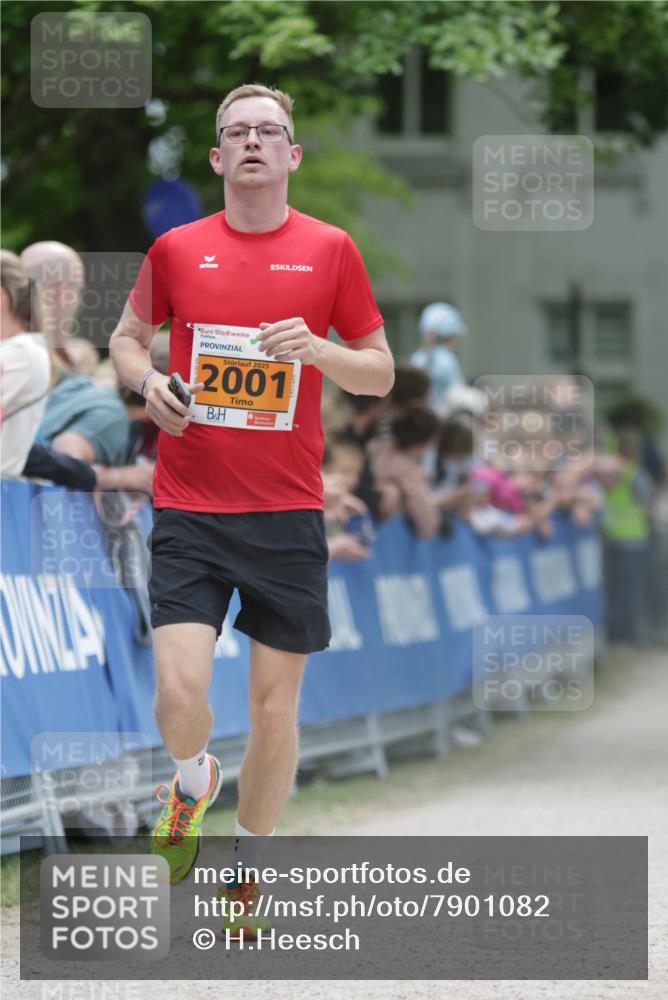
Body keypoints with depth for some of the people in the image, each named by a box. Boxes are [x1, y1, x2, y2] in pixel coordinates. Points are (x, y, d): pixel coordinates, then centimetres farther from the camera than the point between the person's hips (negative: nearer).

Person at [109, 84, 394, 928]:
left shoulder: (330, 250, 2)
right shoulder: (177, 250, 4)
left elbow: (381, 373, 7)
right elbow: (128, 335, 19)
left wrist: (318, 350, -13)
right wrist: (145, 379, -3)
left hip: (288, 513, 0)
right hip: (190, 510, 0)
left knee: (275, 705, 3)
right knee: (180, 693, -14)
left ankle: (246, 878, 22)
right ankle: (192, 782, 21)